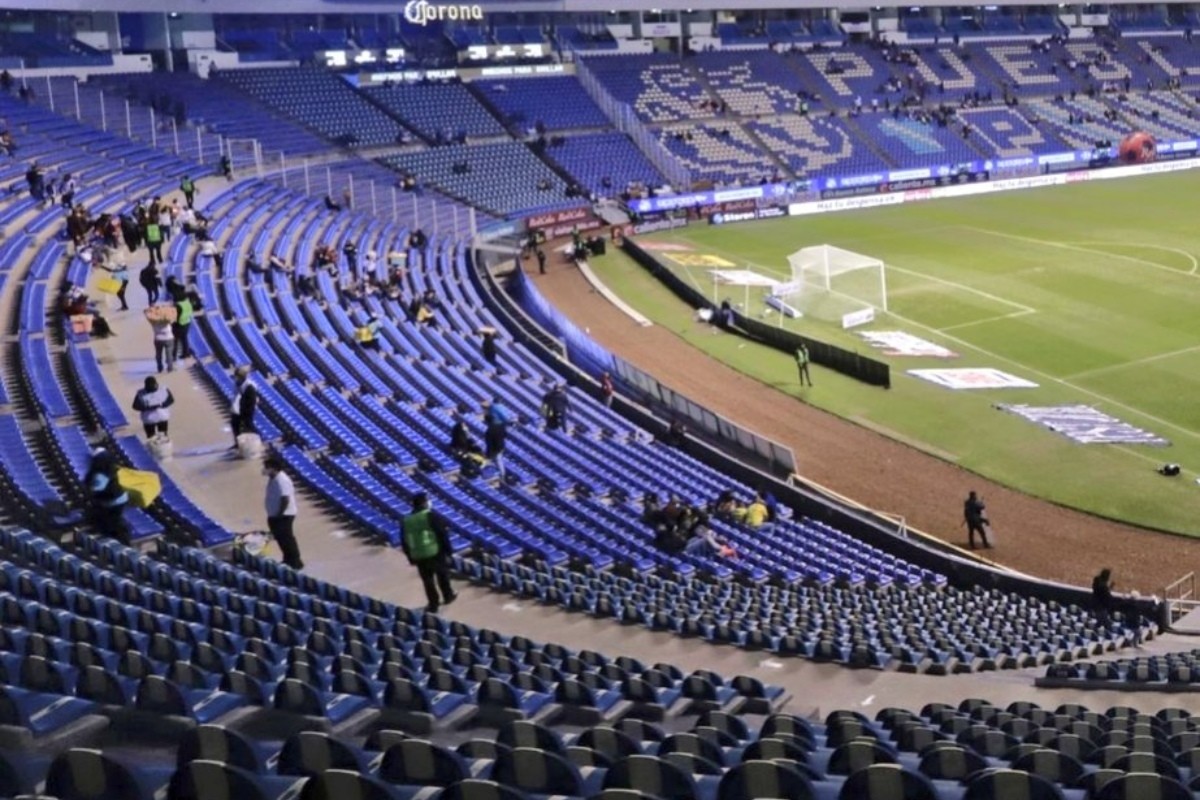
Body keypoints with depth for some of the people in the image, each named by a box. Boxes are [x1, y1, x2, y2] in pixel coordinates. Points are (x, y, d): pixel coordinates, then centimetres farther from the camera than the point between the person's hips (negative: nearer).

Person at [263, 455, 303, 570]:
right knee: (281, 538, 18)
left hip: (283, 516, -10)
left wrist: (278, 515, -22)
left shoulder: (281, 480, -23)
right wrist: (273, 516, 15)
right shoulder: (272, 479, 8)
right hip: (275, 516, 10)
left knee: (286, 539, -2)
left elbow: (285, 499, -26)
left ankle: (295, 562, 8)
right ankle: (288, 561, 30)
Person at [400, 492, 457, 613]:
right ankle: (448, 596, 36)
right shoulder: (432, 516, -12)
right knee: (442, 575, 19)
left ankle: (433, 605, 19)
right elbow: (443, 535, -14)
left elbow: (404, 542, 9)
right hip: (436, 553, -3)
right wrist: (447, 553, -6)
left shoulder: (405, 520, 3)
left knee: (427, 580, 14)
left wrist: (411, 558, 18)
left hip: (418, 557, 3)